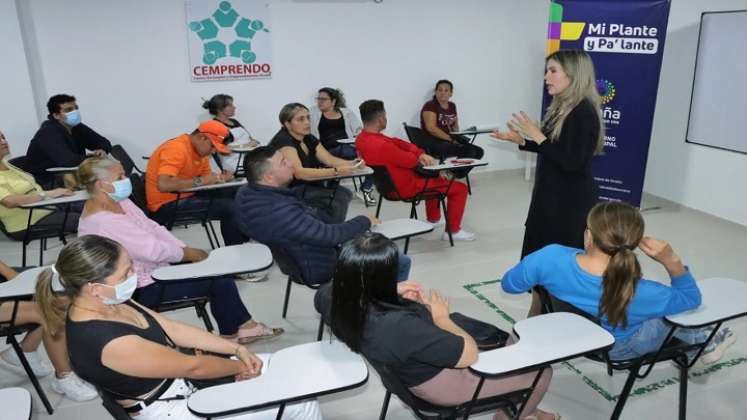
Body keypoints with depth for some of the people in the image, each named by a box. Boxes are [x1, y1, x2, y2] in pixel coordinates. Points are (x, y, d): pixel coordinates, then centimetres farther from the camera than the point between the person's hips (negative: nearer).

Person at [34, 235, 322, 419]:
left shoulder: (106, 304, -5)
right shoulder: (106, 341, -34)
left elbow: (172, 329, 1)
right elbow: (192, 367, -24)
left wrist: (238, 350, -4)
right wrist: (240, 366, -6)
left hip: (177, 378, 8)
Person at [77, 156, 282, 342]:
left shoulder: (118, 202, 4)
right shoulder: (102, 222, -26)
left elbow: (153, 228, 6)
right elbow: (153, 250, -27)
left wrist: (186, 249, -5)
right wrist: (187, 253, -12)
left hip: (154, 267, 9)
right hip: (144, 289, -9)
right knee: (218, 277, -8)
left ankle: (238, 328, 9)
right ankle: (236, 330, 13)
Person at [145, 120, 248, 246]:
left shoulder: (200, 150, 6)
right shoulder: (176, 149, -22)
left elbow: (206, 178, 13)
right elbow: (163, 185, -34)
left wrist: (221, 178, -10)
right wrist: (200, 181, -30)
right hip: (167, 204, -9)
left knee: (234, 193, 4)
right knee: (229, 208, -20)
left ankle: (244, 241, 11)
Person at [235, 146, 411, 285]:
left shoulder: (246, 193, -7)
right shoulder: (279, 211, -37)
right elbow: (329, 236, -32)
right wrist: (365, 221, -15)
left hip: (297, 259, 10)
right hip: (320, 268, -10)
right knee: (401, 263, 1)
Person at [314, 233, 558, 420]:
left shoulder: (338, 301, -21)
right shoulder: (400, 325, -44)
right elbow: (471, 353, -30)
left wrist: (393, 292, -2)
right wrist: (442, 318, -10)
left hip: (410, 367, 8)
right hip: (443, 383, -7)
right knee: (541, 371, 13)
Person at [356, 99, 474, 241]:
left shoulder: (362, 138, -5)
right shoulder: (381, 146, -35)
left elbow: (398, 143, -2)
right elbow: (411, 161, -22)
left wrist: (421, 154, -12)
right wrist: (420, 156, 0)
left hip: (390, 185, 10)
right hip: (405, 187, -10)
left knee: (432, 177, 36)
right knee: (460, 188, 0)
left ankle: (434, 219, 46)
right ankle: (453, 231, 13)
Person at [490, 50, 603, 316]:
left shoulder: (584, 113, -18)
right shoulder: (560, 108, 8)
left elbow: (572, 162, -23)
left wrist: (538, 137, -21)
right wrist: (521, 141, 8)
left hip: (572, 202, -9)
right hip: (551, 196, 9)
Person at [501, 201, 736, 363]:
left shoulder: (551, 257, -36)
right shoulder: (638, 294, -37)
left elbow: (508, 284, -16)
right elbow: (692, 298, -15)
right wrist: (672, 262, -30)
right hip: (618, 349, -2)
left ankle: (697, 340, 52)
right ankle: (701, 343, 52)